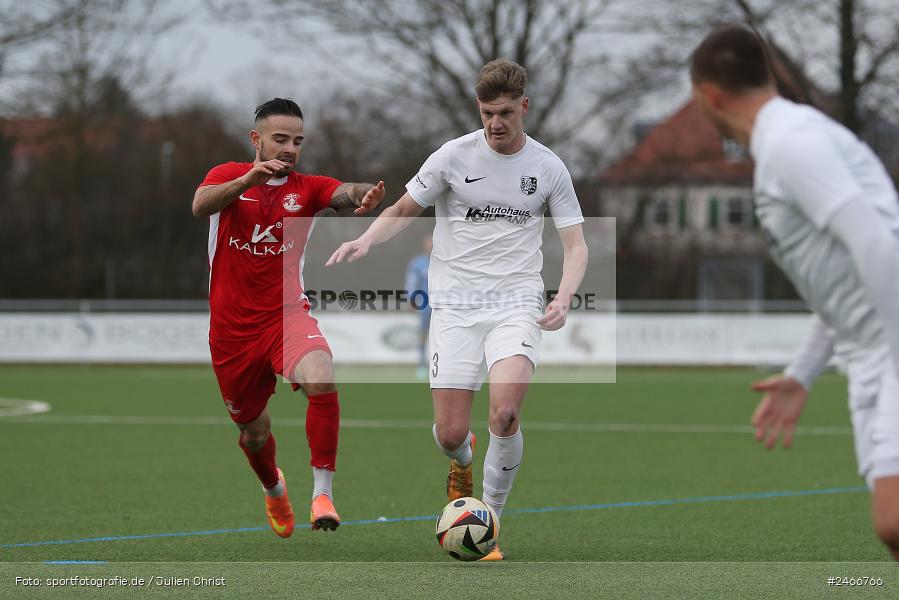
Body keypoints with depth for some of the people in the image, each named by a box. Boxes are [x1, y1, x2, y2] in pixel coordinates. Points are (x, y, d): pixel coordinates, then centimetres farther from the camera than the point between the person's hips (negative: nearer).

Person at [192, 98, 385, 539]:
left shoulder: (307, 188, 3)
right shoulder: (228, 176, 1)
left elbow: (344, 193, -20)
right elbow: (201, 205, -22)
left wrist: (366, 195, -45)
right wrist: (249, 179, -40)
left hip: (286, 316, 0)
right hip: (232, 329, 0)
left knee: (322, 381, -32)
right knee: (253, 431, 14)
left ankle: (322, 493, -24)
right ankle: (274, 490, 48)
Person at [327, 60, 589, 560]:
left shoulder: (548, 167, 3)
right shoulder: (455, 155, 1)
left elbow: (576, 244, 6)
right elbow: (403, 210, 11)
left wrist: (564, 298, -13)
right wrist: (367, 240, -10)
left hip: (517, 305, 0)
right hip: (455, 306, 0)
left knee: (505, 416, -24)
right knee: (450, 434, -8)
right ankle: (462, 462, 33)